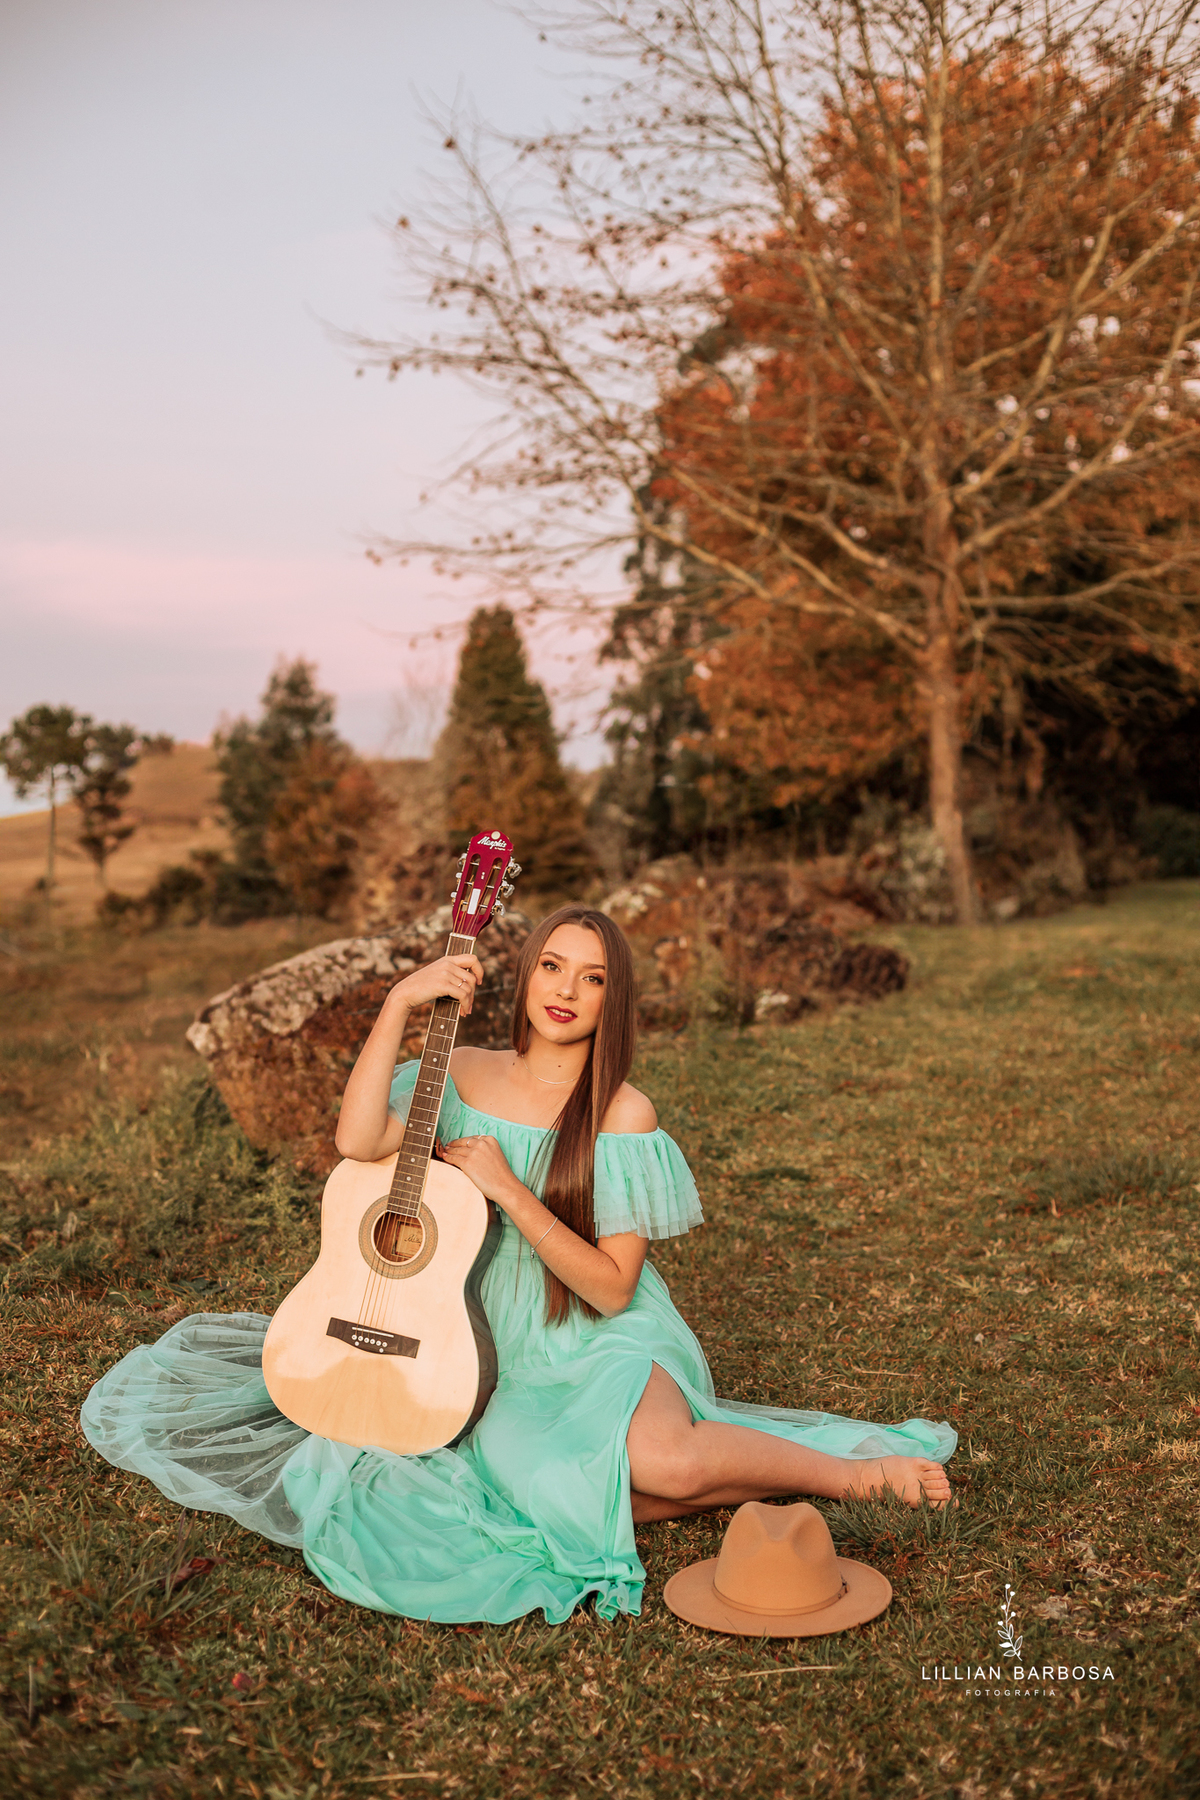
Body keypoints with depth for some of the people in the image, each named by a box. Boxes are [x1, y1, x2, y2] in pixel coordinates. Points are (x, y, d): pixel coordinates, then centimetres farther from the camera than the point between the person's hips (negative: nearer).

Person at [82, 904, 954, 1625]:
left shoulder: (624, 1117, -9)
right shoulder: (463, 1078, 0)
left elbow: (611, 1287, -12)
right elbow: (358, 1140, -18)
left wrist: (508, 1190, -19)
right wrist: (400, 1003, -20)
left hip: (603, 1348, -3)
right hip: (495, 1352, 4)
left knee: (664, 1459, -35)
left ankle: (852, 1472, -9)